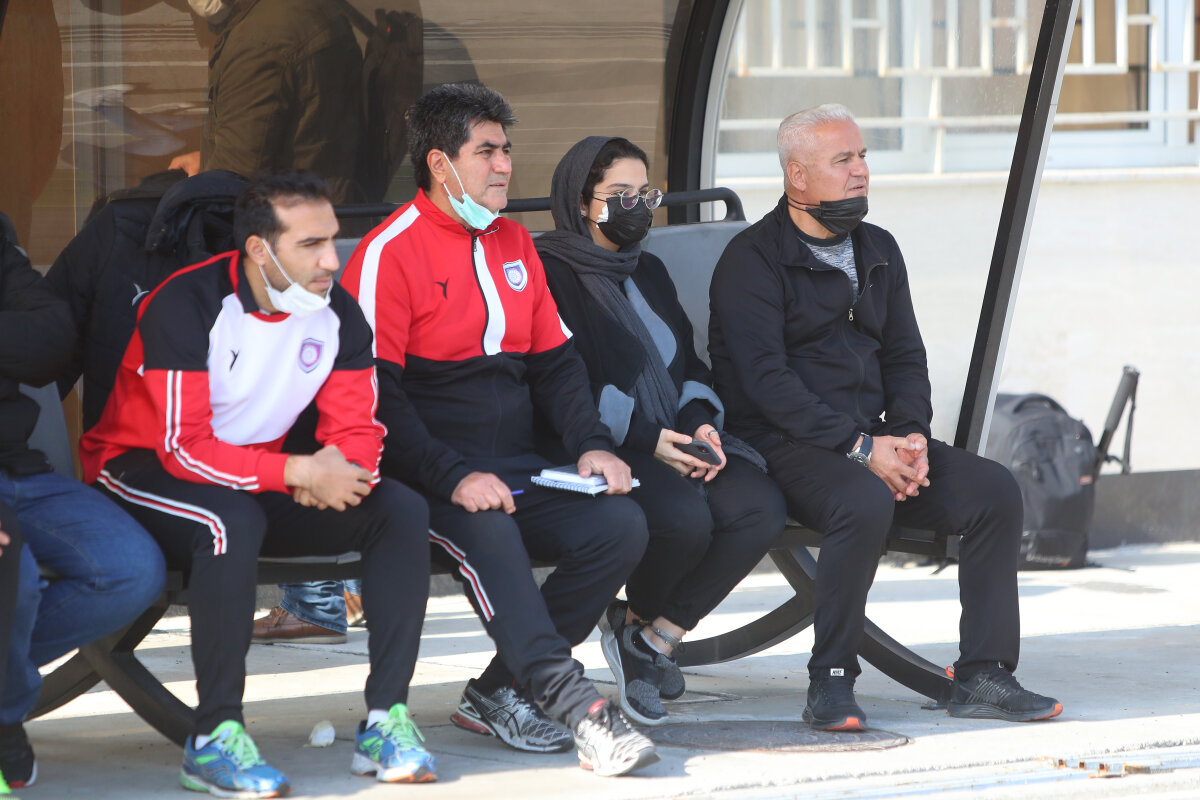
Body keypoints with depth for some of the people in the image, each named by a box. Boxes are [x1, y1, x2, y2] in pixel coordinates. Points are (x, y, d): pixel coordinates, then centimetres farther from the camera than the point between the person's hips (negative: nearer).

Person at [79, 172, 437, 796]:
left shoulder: (335, 312, -4)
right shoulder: (187, 304, -22)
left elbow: (358, 433, -2)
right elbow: (184, 447, -27)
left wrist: (337, 469, -27)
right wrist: (299, 473, -34)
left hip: (258, 477, 6)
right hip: (143, 475, -6)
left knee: (401, 510, -13)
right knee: (233, 521, -40)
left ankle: (385, 722, -16)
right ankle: (214, 739, -32)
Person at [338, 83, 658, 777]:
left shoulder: (514, 243, 18)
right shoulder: (390, 252, -5)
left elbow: (555, 361, 20)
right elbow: (377, 396, -11)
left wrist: (592, 445, 1)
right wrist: (455, 478, -22)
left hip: (520, 473, 7)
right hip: (431, 480, -7)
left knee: (621, 525, -18)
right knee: (486, 533, -37)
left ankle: (500, 692, -11)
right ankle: (578, 706, -45)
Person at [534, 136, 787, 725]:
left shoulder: (648, 273, 23)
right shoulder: (551, 274, -3)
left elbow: (688, 367, 22)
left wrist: (702, 423, -1)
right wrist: (645, 440, -18)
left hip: (673, 442, 7)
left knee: (761, 509, -21)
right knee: (684, 516, -35)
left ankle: (653, 635, -9)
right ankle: (639, 618, 0)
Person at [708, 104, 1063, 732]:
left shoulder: (879, 251, 18)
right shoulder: (753, 260, -6)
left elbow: (905, 358, 18)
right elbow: (766, 380, -15)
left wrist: (911, 436, -4)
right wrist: (860, 448, -21)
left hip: (871, 439, 7)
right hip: (784, 445, -7)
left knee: (994, 489, -13)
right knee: (867, 503, -37)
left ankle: (982, 677, -12)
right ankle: (831, 682, -24)